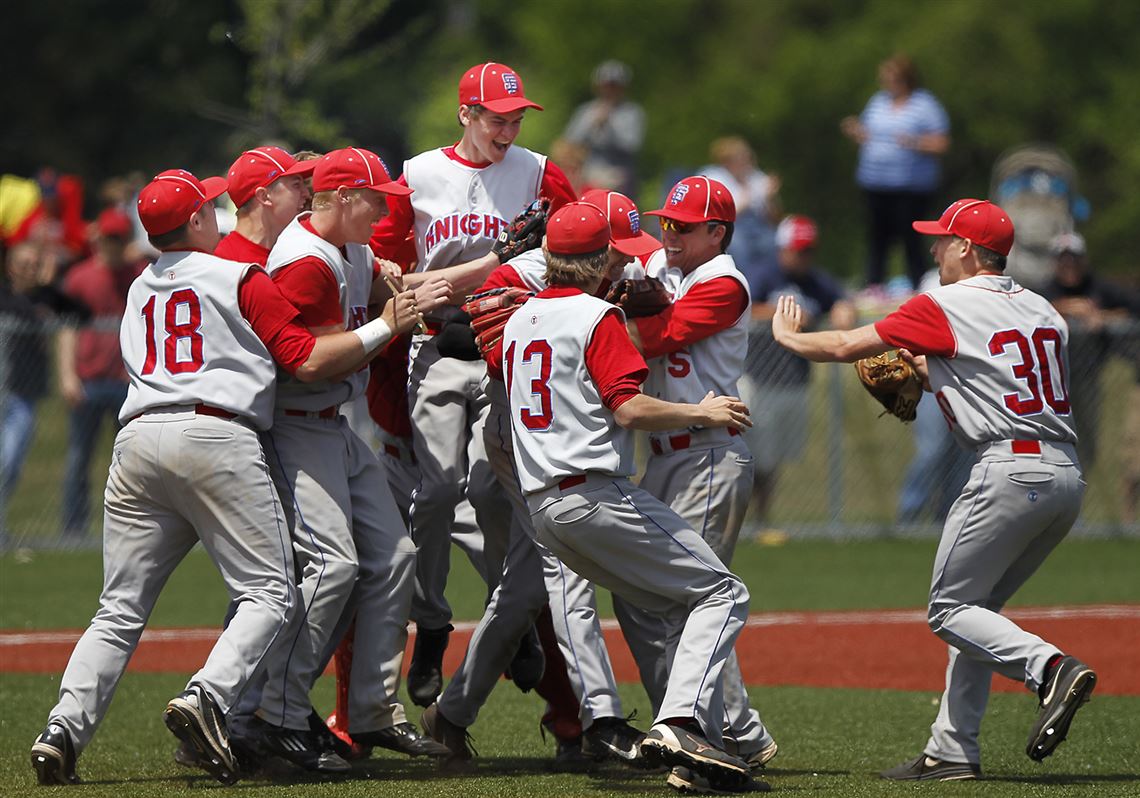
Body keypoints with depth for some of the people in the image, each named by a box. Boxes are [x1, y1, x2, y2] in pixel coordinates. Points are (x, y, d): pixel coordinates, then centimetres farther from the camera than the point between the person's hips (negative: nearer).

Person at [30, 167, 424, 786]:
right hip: (215, 435, -6)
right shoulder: (240, 279, 7)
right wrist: (385, 327, 11)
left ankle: (64, 729, -11)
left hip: (136, 439, 6)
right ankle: (206, 698, -27)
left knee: (120, 612, 6)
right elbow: (307, 361, 1)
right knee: (269, 594, -5)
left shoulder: (139, 292, 26)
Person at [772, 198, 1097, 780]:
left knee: (950, 610, -1)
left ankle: (1049, 667, -24)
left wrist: (787, 335, 22)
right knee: (975, 607, 16)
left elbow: (846, 346, 4)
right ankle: (952, 752, 13)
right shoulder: (1043, 311, 18)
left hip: (1012, 469, -8)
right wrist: (928, 372, 26)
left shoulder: (943, 308, -3)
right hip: (1068, 475, 8)